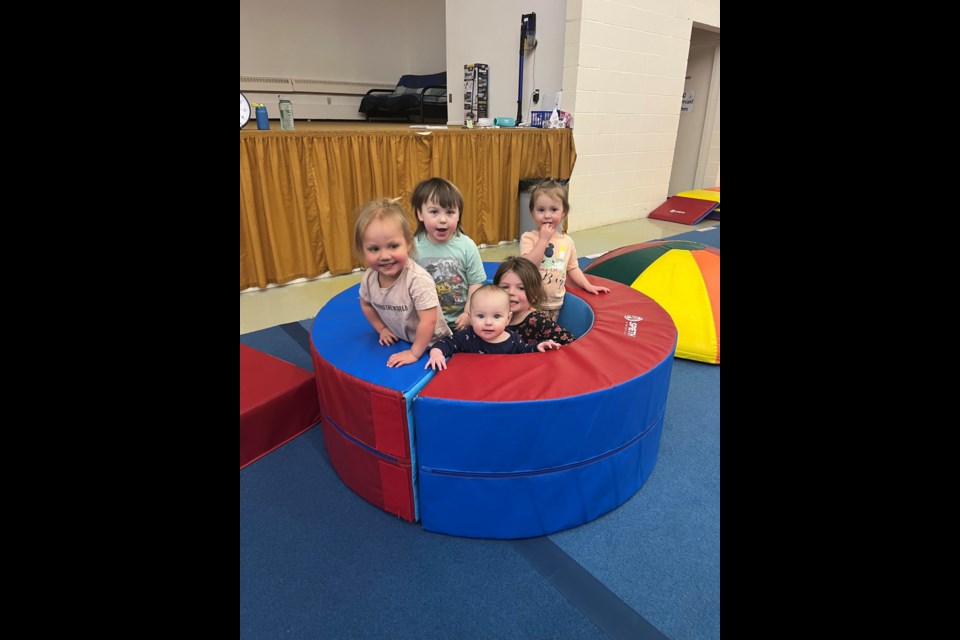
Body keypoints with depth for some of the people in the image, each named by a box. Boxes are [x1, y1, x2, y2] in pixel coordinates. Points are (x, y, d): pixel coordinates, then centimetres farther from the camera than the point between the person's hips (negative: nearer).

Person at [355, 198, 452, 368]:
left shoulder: (418, 279, -32)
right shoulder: (368, 278, -13)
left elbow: (428, 321, -29)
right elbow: (366, 304, 10)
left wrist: (414, 353, -22)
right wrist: (382, 329, 7)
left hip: (431, 343, -5)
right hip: (399, 341, 5)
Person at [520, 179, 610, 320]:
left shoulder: (567, 241, 5)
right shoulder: (528, 238, -8)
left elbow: (572, 268, 17)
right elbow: (528, 265, -23)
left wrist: (587, 285, 9)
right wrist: (543, 239, -20)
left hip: (555, 304, 4)